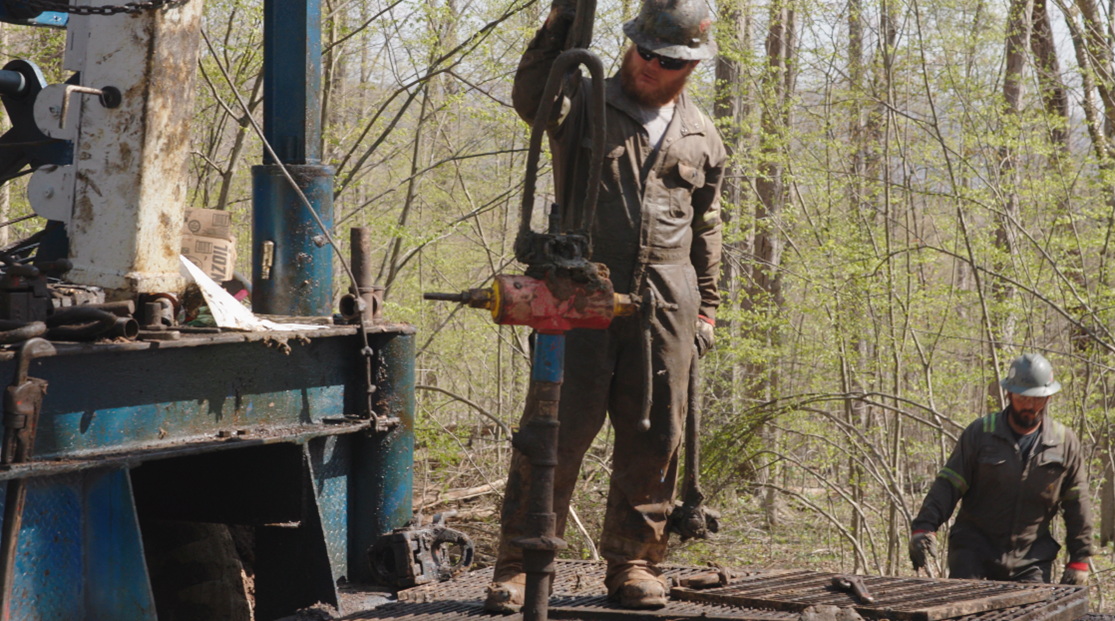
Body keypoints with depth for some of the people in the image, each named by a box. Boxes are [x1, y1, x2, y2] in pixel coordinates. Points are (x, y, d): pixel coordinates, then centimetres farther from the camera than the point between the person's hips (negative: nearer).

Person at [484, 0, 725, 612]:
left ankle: (632, 562, 16)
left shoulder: (701, 137, 15)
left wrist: (706, 304, 21)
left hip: (666, 308, 3)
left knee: (653, 439, 4)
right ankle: (517, 564, -2)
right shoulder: (584, 103, 4)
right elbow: (531, 98, -18)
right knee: (556, 429, -6)